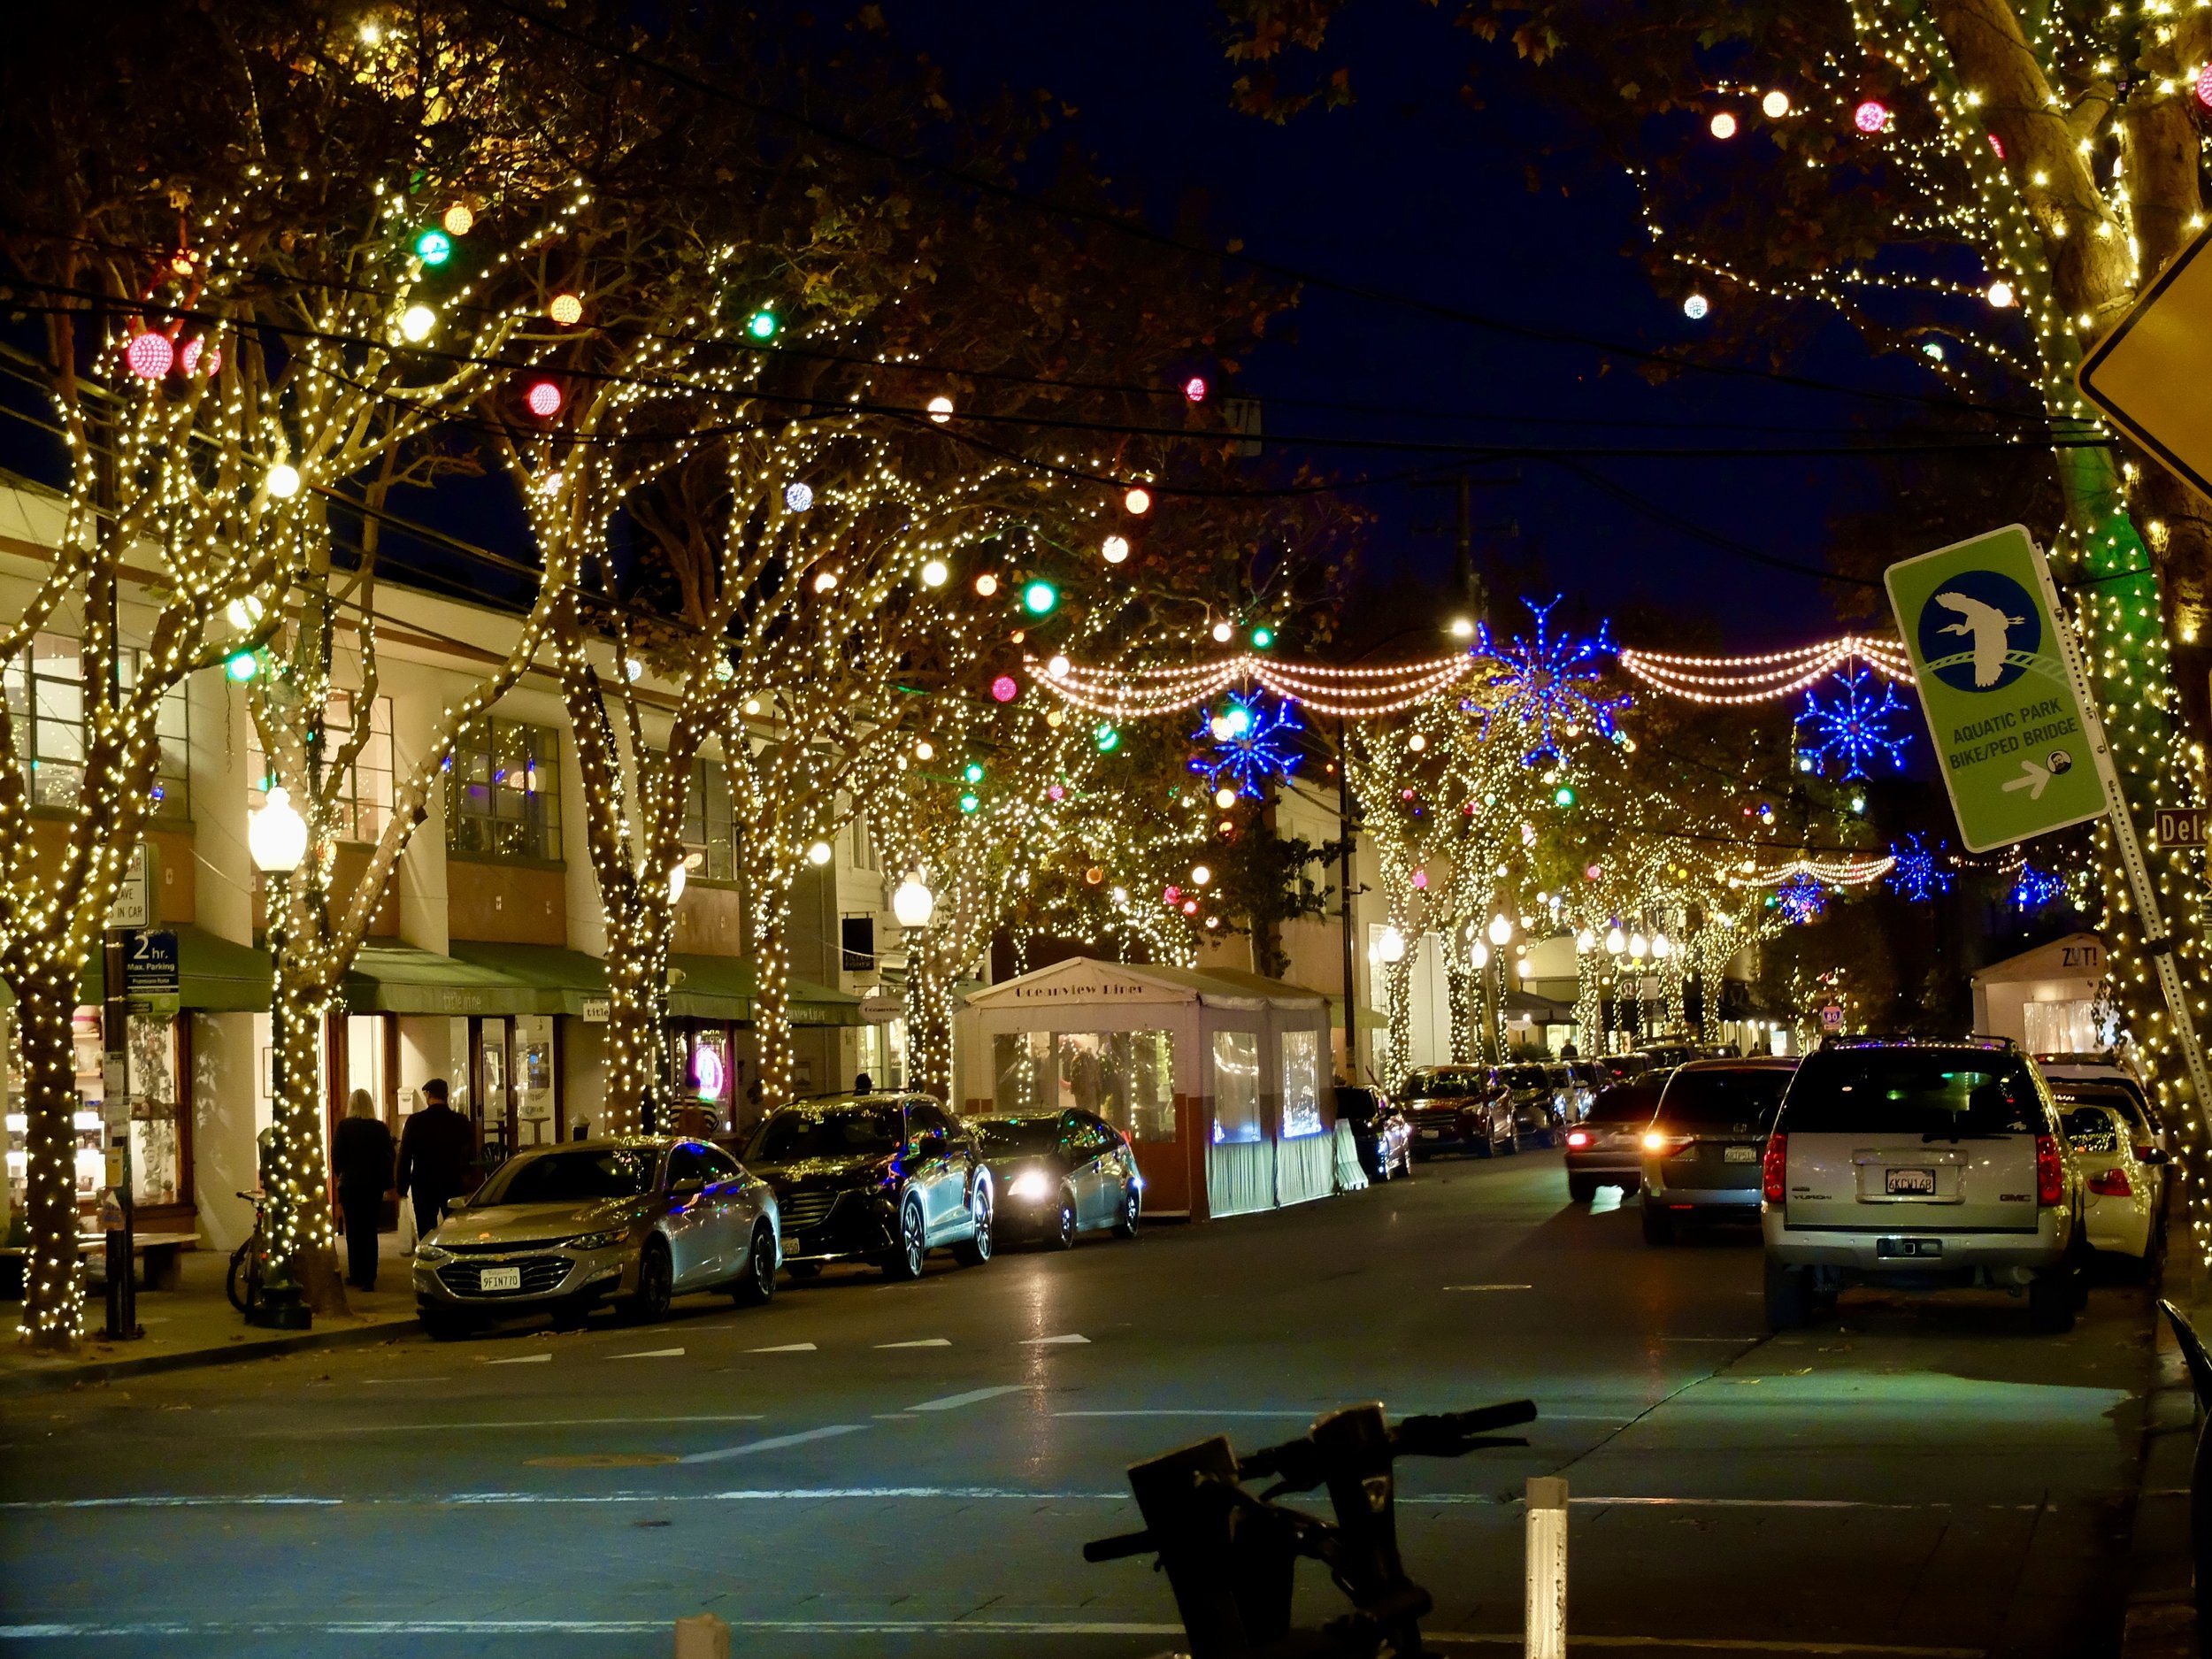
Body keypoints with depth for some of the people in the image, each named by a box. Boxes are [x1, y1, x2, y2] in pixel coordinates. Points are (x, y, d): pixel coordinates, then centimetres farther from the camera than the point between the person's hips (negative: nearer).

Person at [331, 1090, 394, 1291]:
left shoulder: (344, 1127, -8)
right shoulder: (380, 1128, -4)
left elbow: (336, 1157, -6)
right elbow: (389, 1157, -1)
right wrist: (386, 1182, 11)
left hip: (350, 1184, -1)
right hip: (374, 1185, 1)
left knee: (353, 1231, 10)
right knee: (370, 1231, 4)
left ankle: (356, 1275, 13)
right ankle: (368, 1277, -4)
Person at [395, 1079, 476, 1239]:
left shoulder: (415, 1121, -7)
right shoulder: (460, 1121, -2)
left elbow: (404, 1156, -4)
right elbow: (470, 1155, 6)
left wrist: (402, 1187, 2)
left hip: (424, 1185, -2)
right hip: (454, 1184, 2)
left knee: (426, 1232, 2)